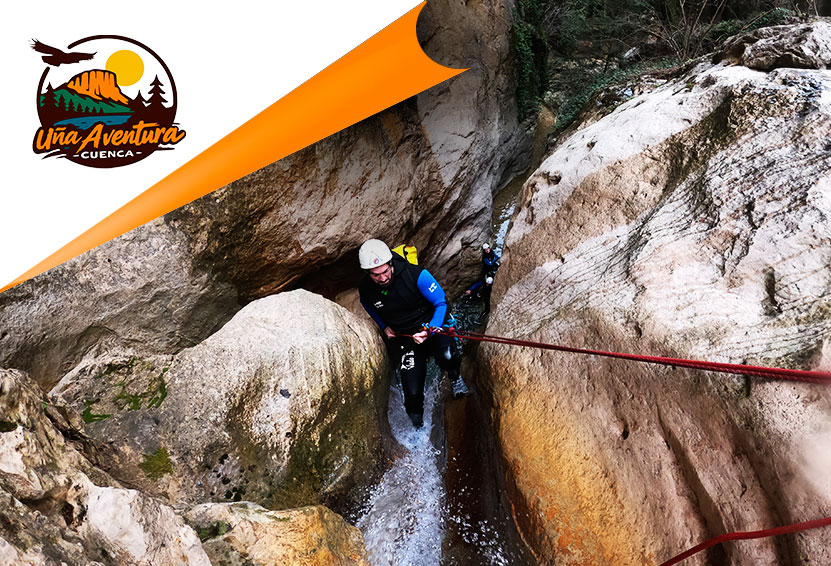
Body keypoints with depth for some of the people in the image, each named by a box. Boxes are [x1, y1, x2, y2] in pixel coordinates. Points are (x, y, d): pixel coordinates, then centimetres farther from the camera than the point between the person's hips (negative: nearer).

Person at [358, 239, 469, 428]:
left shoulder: (415, 274, -21)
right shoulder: (365, 290, -10)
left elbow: (441, 303, -15)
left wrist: (429, 331, -29)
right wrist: (384, 327, 5)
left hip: (432, 327, -2)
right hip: (404, 338, 2)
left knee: (447, 357, -35)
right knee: (412, 394, -8)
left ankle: (455, 377, 2)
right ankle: (418, 426, 25)